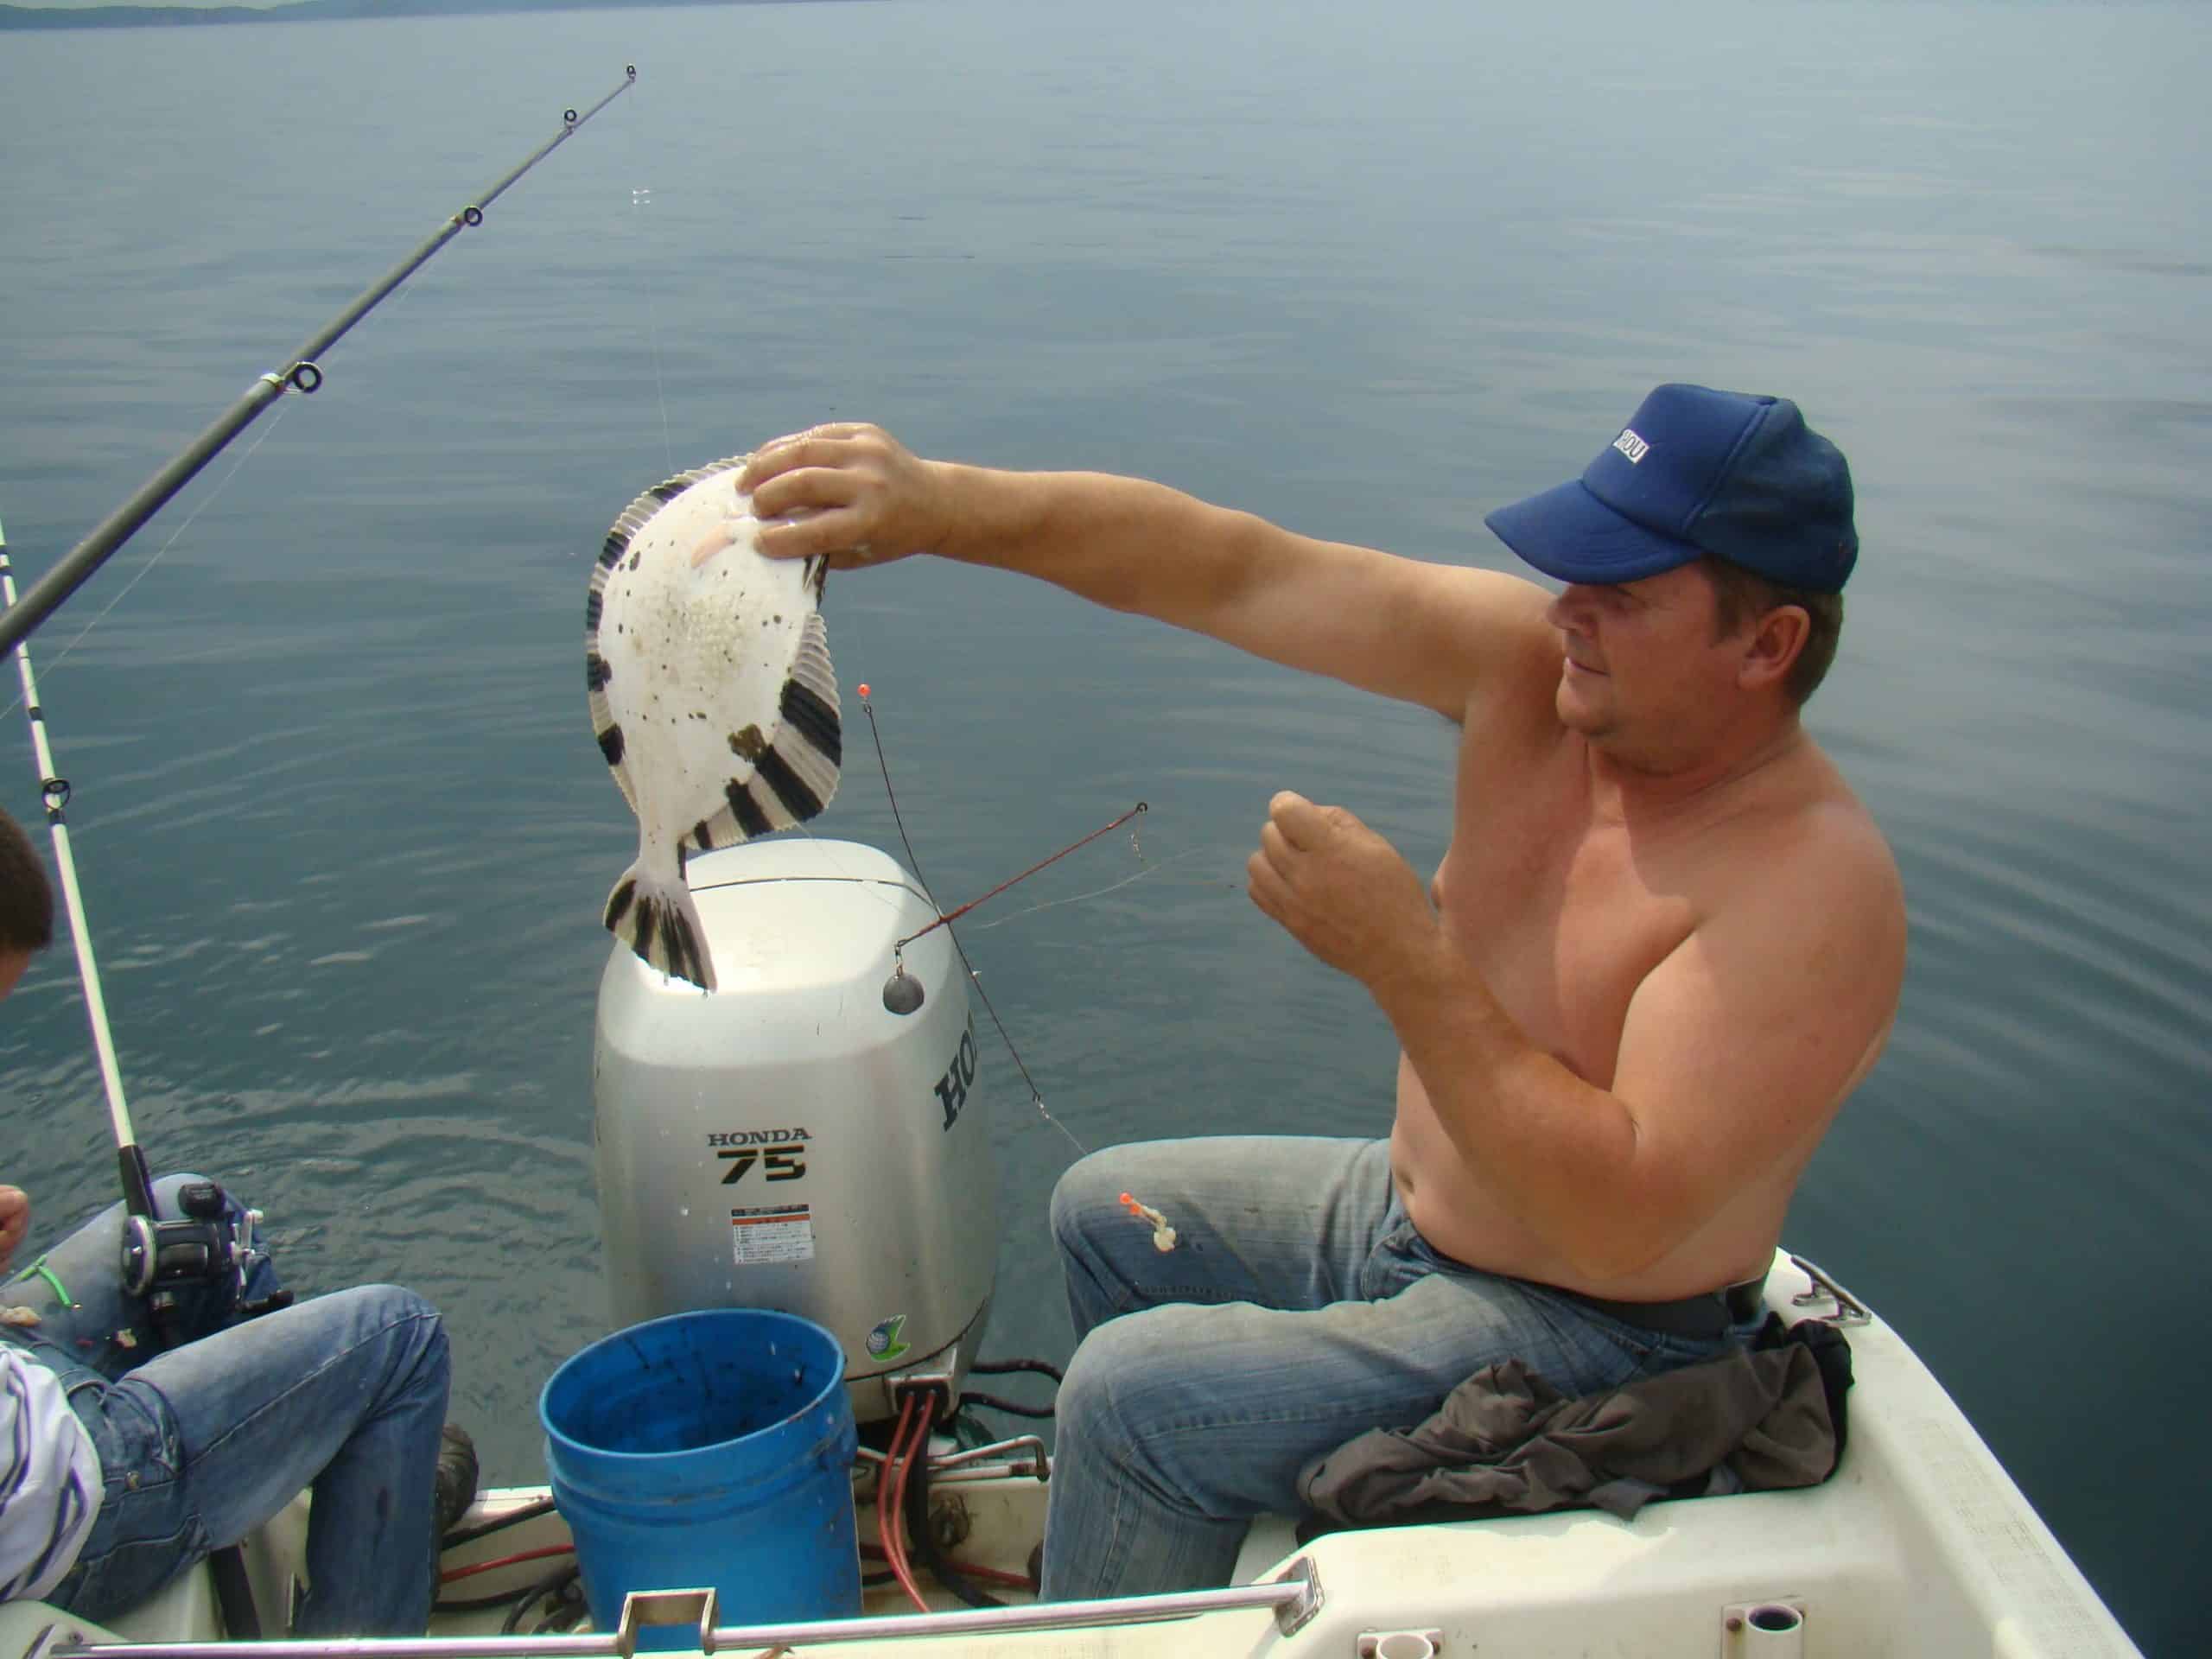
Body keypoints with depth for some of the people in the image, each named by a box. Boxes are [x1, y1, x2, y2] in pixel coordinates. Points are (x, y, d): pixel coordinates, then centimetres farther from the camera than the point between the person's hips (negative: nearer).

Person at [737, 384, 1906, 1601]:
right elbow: (1237, 571, -15)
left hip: (1581, 1343, -8)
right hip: (1407, 1214, 8)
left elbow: (1624, 1218, -34)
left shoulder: (1814, 883, -29)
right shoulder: (1532, 664, -10)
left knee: (1134, 1391, -18)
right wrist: (941, 503, -25)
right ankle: (1189, 1523, 43)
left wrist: (1400, 957, -36)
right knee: (1105, 1211, 21)